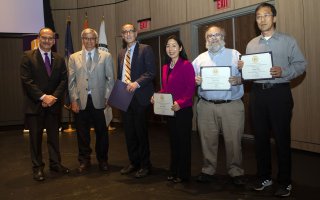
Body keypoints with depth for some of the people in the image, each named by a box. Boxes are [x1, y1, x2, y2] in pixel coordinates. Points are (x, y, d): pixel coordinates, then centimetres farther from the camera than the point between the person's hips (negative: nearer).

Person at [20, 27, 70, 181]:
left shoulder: (59, 59, 10)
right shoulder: (28, 56, -2)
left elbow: (64, 80, 4)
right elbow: (26, 80, -10)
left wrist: (54, 97, -10)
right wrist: (43, 97, -16)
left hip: (54, 104, 3)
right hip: (34, 104, -3)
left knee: (54, 135, 10)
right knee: (35, 137, 4)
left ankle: (55, 164, 22)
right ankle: (38, 167, 15)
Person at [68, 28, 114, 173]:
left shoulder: (106, 56, 6)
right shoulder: (74, 57, 10)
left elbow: (110, 79, 3)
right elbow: (71, 81, 6)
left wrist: (107, 98, -5)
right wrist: (74, 100, -2)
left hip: (99, 100, -1)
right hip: (80, 101, 1)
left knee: (101, 132, 5)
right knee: (82, 133, 7)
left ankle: (102, 160, 22)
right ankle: (84, 161, 22)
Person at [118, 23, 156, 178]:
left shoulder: (145, 49, -2)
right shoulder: (121, 53, 19)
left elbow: (151, 72, -11)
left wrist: (137, 83, -21)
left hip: (140, 97, -6)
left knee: (141, 132, -1)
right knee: (129, 132, 10)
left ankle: (145, 165, 13)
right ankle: (133, 162, 25)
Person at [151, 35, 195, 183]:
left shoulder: (186, 65, -10)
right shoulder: (165, 67, 12)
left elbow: (191, 88, -15)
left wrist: (180, 103, -25)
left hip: (183, 110, -7)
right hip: (169, 110, 7)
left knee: (183, 141, 4)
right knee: (173, 140, 15)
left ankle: (184, 174, 17)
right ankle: (174, 171, 28)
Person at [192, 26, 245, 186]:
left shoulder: (235, 55, 8)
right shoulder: (200, 58, 16)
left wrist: (239, 80, -18)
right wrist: (195, 80, -8)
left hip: (231, 106, -2)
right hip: (206, 106, 2)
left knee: (233, 140, 0)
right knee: (208, 140, 6)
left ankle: (236, 172, 15)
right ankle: (208, 171, 20)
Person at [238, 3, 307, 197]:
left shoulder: (288, 41, 2)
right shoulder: (251, 44, 14)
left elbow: (301, 64, -3)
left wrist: (283, 72, -20)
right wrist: (242, 68, -7)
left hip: (279, 92, -4)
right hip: (257, 93, 4)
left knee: (282, 137, -1)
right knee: (260, 136, 9)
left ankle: (285, 182, 12)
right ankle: (264, 177, 23)